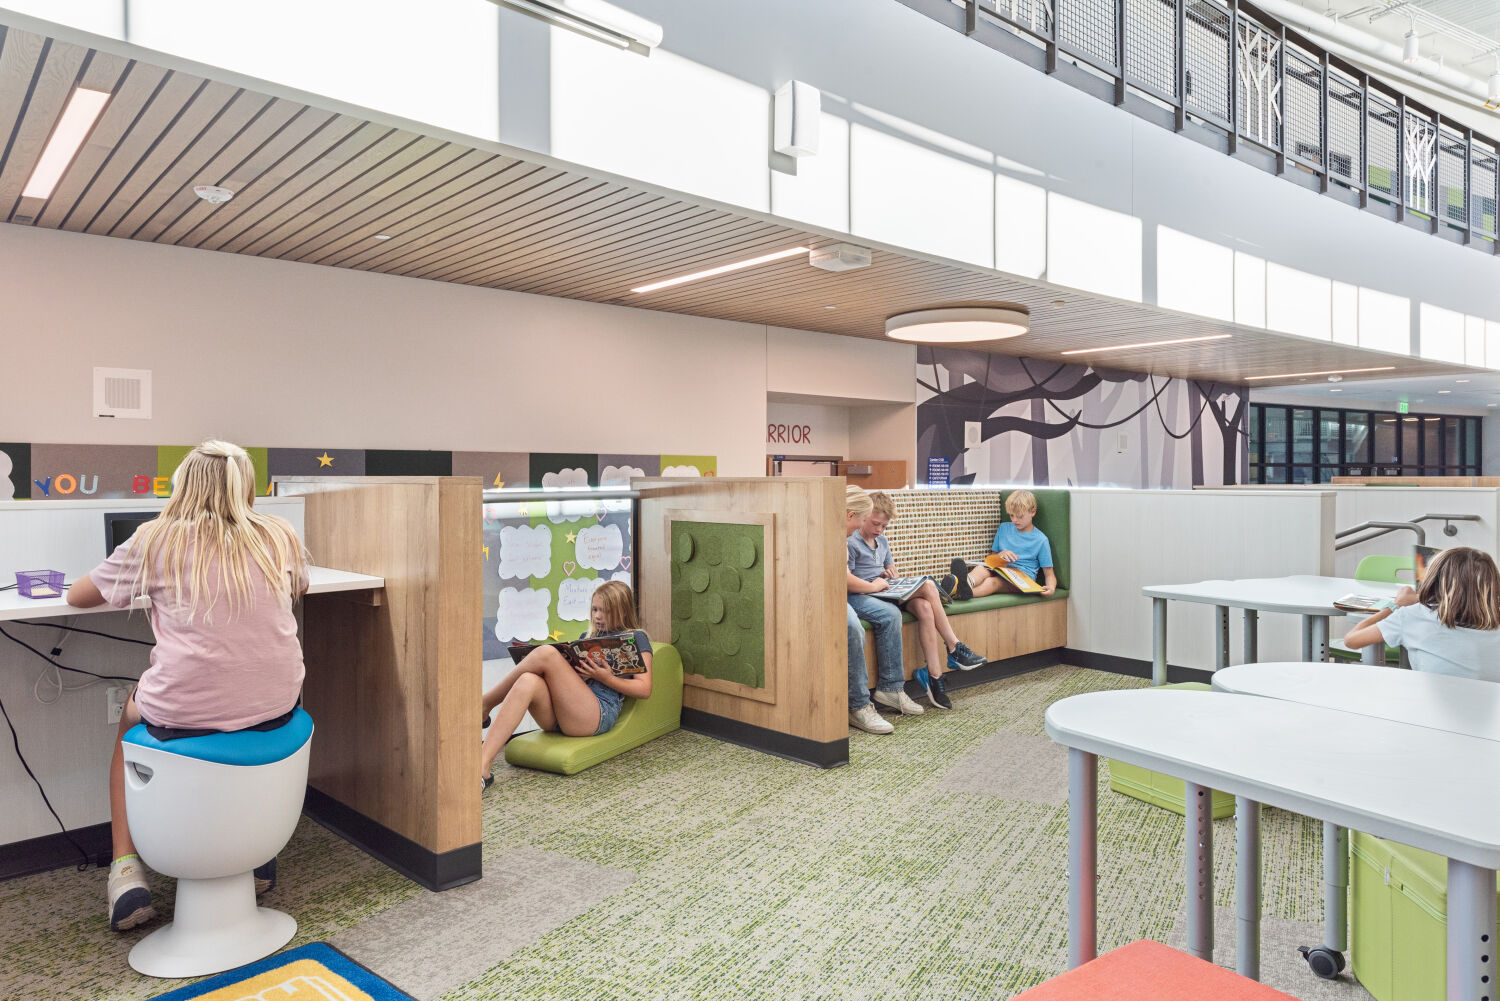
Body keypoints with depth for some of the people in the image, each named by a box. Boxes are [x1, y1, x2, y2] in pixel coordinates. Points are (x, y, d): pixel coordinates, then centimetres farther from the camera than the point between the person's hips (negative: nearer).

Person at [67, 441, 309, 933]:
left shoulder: (156, 540, -3)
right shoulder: (280, 536, 2)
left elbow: (78, 596, 13)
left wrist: (138, 585, 30)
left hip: (184, 716, -2)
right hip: (276, 708, 2)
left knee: (132, 717, 33)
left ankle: (126, 869, 27)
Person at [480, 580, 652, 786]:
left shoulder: (635, 638, 12)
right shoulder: (587, 637, 30)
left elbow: (644, 689, 2)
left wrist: (606, 678, -10)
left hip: (598, 713, -6)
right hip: (555, 717, 6)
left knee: (546, 653, -22)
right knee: (528, 681, -30)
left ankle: (485, 703, -8)